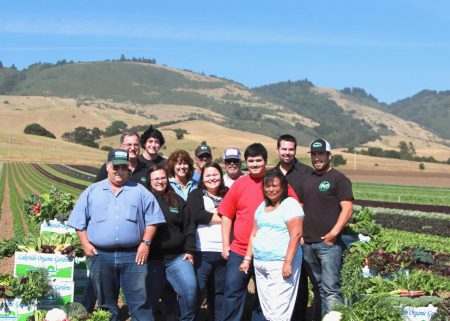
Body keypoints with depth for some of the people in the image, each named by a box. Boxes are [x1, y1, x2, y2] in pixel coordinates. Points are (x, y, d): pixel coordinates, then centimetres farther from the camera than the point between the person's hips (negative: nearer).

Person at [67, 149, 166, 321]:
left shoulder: (140, 191, 9)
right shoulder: (92, 192, 10)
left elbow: (152, 219, 7)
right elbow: (79, 221, 10)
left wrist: (146, 243, -4)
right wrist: (85, 244, -1)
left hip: (133, 256, -1)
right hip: (100, 256, 1)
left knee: (140, 302, -2)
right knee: (106, 304, 9)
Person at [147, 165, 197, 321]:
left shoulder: (177, 201, 9)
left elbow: (189, 227, 10)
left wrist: (189, 250, 3)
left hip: (177, 257, 2)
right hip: (151, 259, -2)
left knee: (190, 289, -10)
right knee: (151, 296, 5)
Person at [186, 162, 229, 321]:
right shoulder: (196, 194, 7)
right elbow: (197, 215, -12)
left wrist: (210, 215, -6)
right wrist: (223, 217, -6)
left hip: (224, 251, 3)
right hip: (202, 251, -3)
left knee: (220, 292, 11)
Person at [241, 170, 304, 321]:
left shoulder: (290, 204, -5)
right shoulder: (262, 207, 17)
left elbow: (296, 235, -13)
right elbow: (254, 234, 20)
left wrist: (288, 263, -19)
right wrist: (247, 259, 13)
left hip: (280, 264, -7)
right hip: (260, 264, 7)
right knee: (267, 309, 8)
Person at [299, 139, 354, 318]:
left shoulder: (338, 179, -3)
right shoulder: (307, 180, 16)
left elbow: (347, 209, -10)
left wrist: (334, 232, -17)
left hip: (328, 243, -7)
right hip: (308, 244, 7)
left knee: (330, 289, -10)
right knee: (318, 288, 12)